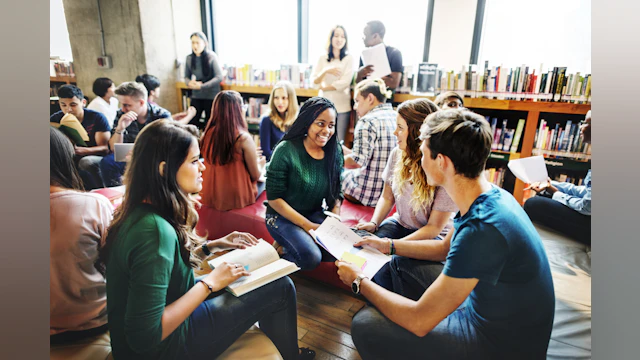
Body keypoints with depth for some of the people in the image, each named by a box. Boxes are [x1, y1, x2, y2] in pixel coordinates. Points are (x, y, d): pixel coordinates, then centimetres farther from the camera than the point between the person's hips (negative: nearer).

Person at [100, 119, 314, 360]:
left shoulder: (142, 210, -4)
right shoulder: (154, 230, -33)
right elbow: (145, 337, -31)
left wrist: (214, 245, 1)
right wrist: (210, 283, -23)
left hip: (169, 309, 9)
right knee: (280, 289, -6)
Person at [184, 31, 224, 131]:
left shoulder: (212, 56, -9)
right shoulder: (189, 58, 3)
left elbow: (219, 77, -13)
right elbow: (186, 76, 12)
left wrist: (201, 86, -18)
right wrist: (189, 83, -12)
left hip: (211, 96, -4)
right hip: (196, 96, 4)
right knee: (191, 123, 2)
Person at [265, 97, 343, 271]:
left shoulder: (334, 152, -2)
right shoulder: (286, 150, -18)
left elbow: (336, 193, 6)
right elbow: (274, 198, -17)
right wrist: (308, 225, -21)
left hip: (316, 214, 6)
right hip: (282, 216, -5)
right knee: (310, 257, -28)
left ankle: (285, 246, 2)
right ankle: (280, 249, 4)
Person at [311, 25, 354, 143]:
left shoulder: (349, 58, 3)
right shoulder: (322, 58, 9)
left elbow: (344, 83, -7)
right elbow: (314, 80, 4)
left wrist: (324, 88, 0)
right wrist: (326, 71, -13)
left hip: (342, 106, -2)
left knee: (339, 142, 2)